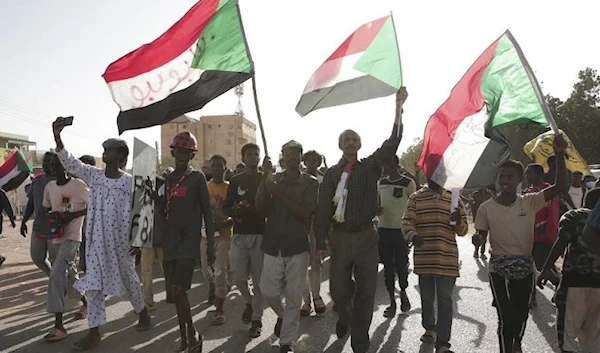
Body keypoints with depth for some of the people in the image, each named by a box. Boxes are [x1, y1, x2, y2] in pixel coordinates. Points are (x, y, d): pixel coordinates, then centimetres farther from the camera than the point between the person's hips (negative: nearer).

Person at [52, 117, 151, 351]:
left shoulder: (129, 182, -7)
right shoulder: (93, 175, 2)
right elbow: (69, 163, -8)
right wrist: (57, 137, -21)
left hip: (121, 239, -3)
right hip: (96, 239, 3)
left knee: (128, 278, 13)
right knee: (93, 282, 3)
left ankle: (142, 312, 37)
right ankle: (94, 331, 12)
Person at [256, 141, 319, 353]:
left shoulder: (310, 183, -2)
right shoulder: (274, 179, 6)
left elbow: (305, 213, -12)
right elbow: (260, 206, -6)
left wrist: (280, 194, -19)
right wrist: (265, 177, -15)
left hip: (297, 246, -2)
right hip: (273, 245, 2)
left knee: (293, 297, 3)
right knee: (268, 291, 4)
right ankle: (282, 315, 36)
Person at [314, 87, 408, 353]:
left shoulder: (370, 166, 5)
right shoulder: (332, 173, 5)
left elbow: (392, 144, -8)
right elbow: (324, 208, 1)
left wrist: (398, 108, -18)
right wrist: (320, 241, -4)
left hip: (366, 236, 0)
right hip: (340, 237, 0)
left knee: (366, 292, 5)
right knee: (339, 288, 4)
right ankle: (344, 319, 38)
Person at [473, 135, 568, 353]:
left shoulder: (530, 202, -3)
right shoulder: (487, 208, -5)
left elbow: (560, 186, -13)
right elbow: (480, 236, 1)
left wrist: (559, 156, -22)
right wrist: (477, 239, -22)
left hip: (525, 267, 2)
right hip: (499, 269, -2)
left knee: (522, 313, 17)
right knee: (506, 316, -5)